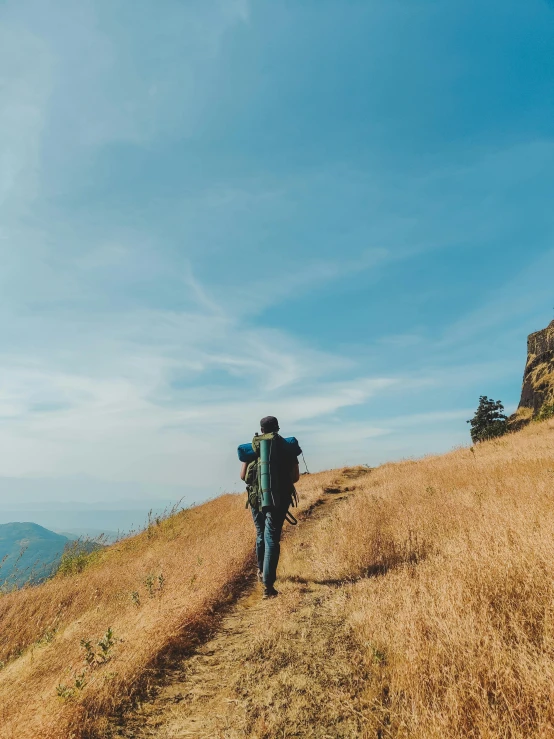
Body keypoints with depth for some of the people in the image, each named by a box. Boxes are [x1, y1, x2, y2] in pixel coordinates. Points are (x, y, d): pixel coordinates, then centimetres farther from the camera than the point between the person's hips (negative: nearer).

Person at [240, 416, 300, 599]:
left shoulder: (251, 448, 3)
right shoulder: (287, 447, 1)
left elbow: (243, 476, 5)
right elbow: (295, 477, 1)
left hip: (256, 498, 2)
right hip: (279, 499, -2)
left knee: (261, 535, 23)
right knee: (272, 539, -1)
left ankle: (261, 570, 42)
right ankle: (268, 585, -8)